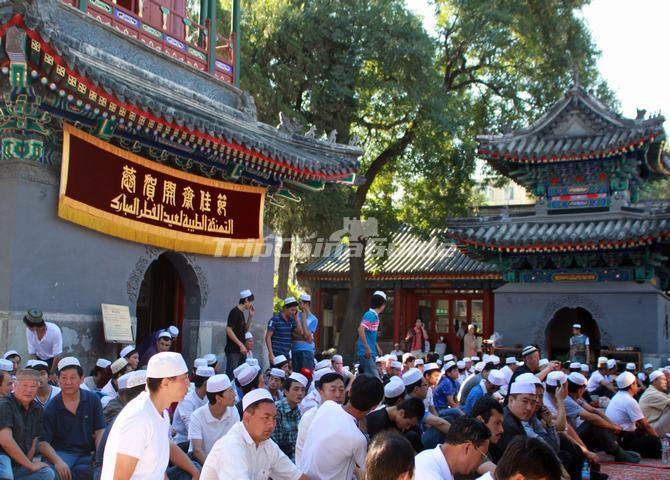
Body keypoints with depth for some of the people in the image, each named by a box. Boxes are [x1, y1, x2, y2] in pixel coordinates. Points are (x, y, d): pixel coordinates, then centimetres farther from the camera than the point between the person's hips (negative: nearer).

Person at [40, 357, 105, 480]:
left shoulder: (93, 400, 6)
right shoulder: (51, 408, 2)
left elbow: (99, 432, 4)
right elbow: (43, 442, -4)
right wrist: (58, 461, -23)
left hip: (87, 454, 2)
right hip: (61, 453, -2)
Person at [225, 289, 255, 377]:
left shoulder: (241, 313, 15)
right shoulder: (235, 312, -12)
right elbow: (229, 330, -19)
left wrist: (250, 317, 9)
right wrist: (241, 345, -20)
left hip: (240, 350, 9)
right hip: (233, 350, -9)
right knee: (231, 375, -9)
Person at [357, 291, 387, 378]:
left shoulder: (375, 315, 15)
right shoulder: (370, 315, -14)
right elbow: (361, 330, -26)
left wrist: (376, 348, 27)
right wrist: (367, 348, -28)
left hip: (371, 352, 10)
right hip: (367, 352, -10)